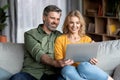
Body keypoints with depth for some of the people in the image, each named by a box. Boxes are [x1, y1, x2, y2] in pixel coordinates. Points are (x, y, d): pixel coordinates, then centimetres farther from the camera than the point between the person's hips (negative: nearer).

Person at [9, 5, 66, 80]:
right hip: (31, 73, -2)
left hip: (51, 74, 2)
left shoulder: (59, 36, 19)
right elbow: (38, 54, -10)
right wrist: (54, 63, -28)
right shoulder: (30, 34, 7)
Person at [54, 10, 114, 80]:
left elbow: (90, 58, 12)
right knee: (67, 69, -37)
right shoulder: (60, 39, 11)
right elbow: (58, 61, 4)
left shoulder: (87, 39, 17)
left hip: (83, 69, 1)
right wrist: (63, 62, -18)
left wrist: (93, 61, -11)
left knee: (83, 66, -36)